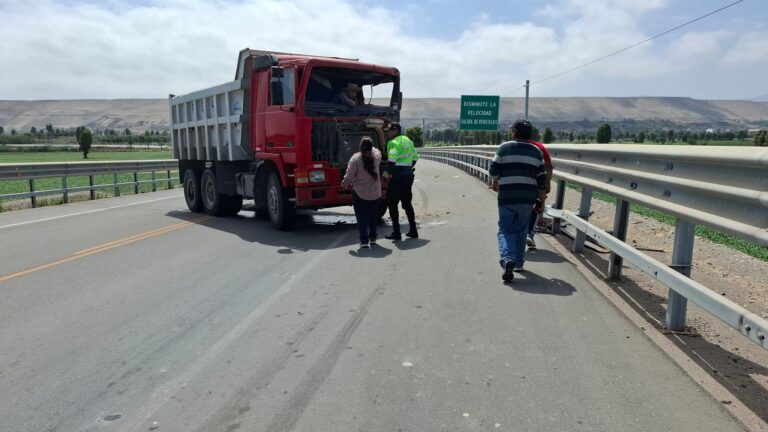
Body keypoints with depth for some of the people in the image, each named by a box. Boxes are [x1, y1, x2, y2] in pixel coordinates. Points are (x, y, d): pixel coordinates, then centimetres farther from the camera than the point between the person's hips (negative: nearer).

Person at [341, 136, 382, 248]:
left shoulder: (355, 158, -15)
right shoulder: (376, 156, -4)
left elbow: (349, 175, -15)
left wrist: (344, 183, 3)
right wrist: (370, 144, 34)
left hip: (359, 193, -3)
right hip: (375, 193, 4)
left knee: (361, 217, 3)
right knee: (373, 216, 17)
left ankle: (364, 241, 0)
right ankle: (373, 238, 25)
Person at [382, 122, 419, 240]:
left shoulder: (394, 142, -13)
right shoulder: (408, 140, 16)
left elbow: (392, 158, -25)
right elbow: (415, 156, 23)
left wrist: (389, 173, -16)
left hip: (397, 177, -9)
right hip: (408, 175, 9)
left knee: (392, 204, 0)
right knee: (407, 203, 17)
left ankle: (396, 232, 0)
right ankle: (413, 231, 19)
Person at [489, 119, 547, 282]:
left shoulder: (504, 147, 0)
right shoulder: (536, 151, 8)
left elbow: (493, 169, 0)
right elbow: (541, 177, 6)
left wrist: (495, 181, 21)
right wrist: (542, 197, 18)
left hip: (507, 197, -3)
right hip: (528, 197, 3)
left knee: (505, 230, 3)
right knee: (521, 231, 16)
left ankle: (507, 259, -19)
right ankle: (519, 262, 22)